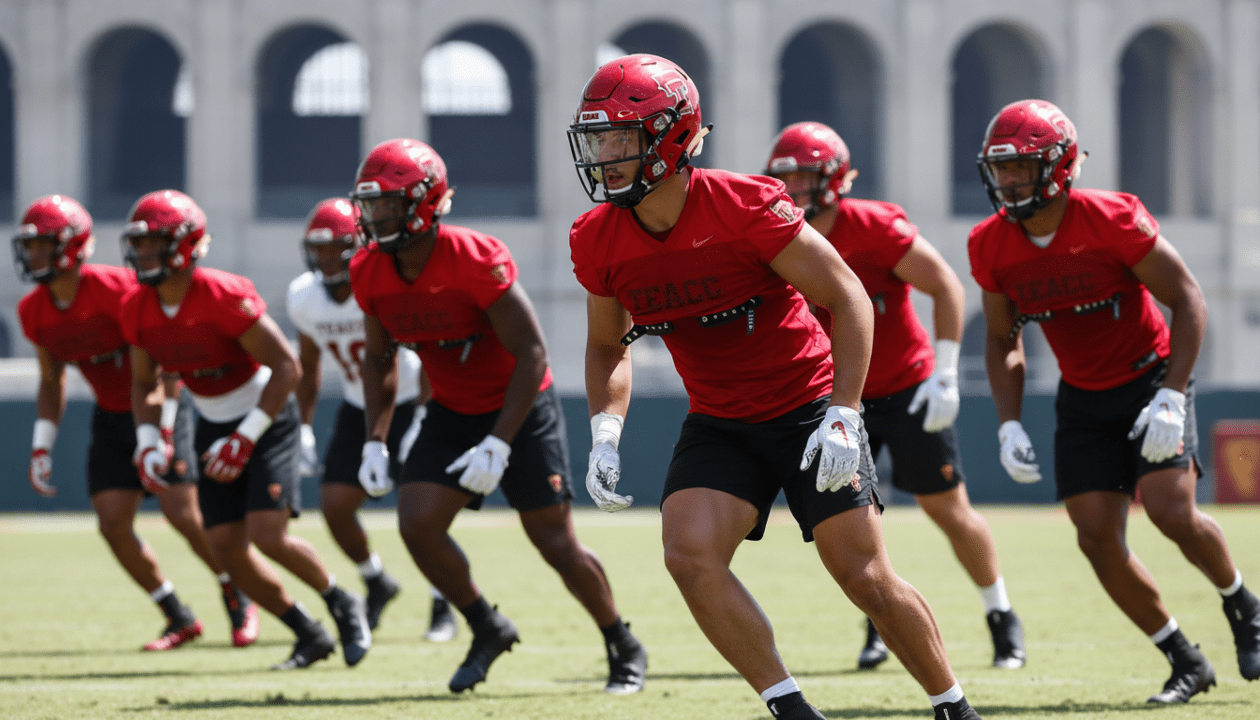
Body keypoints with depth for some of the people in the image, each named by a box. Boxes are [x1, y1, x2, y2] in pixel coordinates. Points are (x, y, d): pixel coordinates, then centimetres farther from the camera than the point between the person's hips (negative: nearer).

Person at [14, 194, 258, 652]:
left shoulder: (114, 290, -24)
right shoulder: (35, 312, -3)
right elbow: (51, 382, 12)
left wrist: (162, 433, -25)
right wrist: (41, 449, 5)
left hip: (159, 408, -6)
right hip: (111, 419, 6)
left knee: (182, 512, -15)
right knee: (112, 523, -6)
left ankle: (239, 599, 8)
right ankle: (180, 619, 9)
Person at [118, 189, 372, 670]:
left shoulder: (224, 297, -27)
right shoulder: (137, 309, -6)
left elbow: (287, 368, -24)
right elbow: (144, 383, 11)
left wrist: (245, 438, -26)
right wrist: (147, 443, -5)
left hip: (266, 418, -7)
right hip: (214, 427, 7)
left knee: (268, 536, -19)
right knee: (227, 548, -1)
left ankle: (342, 606, 7)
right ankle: (309, 635, 17)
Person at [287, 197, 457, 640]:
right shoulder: (304, 297, -7)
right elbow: (307, 366, 10)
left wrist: (421, 423, -24)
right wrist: (305, 430, 6)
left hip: (409, 404, -5)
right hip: (358, 409, 5)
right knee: (335, 505, -5)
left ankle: (442, 608, 1)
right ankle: (377, 584, 22)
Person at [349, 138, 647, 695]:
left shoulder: (475, 261, -28)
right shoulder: (371, 274, -8)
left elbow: (531, 355, -24)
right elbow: (379, 358, 10)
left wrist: (498, 445, -28)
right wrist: (375, 441, 0)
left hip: (520, 408, -6)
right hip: (453, 413, 6)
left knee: (556, 544, -4)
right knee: (417, 523, -13)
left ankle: (624, 647, 18)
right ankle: (487, 629, 9)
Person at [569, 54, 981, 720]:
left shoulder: (742, 208, -22)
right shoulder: (599, 243, -7)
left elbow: (847, 297, -16)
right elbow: (608, 346, 11)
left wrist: (842, 416, -22)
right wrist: (604, 434, -5)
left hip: (808, 408, -4)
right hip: (718, 426, 4)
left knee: (866, 577, -3)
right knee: (690, 555, -19)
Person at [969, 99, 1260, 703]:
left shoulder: (1112, 221, -22)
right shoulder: (992, 247, -8)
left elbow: (1188, 301, -16)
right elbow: (1003, 343, 7)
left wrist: (1172, 398, -23)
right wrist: (1009, 426, -5)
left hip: (1150, 376, -5)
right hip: (1082, 398, 5)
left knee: (1172, 512, -21)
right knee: (1097, 538, -6)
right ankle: (1186, 663, 9)